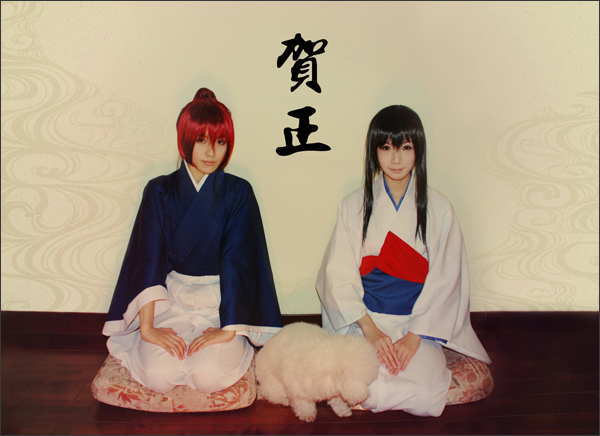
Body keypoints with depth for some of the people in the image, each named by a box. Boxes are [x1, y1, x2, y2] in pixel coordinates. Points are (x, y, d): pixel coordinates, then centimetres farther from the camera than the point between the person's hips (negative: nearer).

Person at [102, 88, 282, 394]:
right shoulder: (160, 191, 0)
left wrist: (228, 329, -20)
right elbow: (149, 259, -7)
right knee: (159, 375, -22)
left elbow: (238, 262, -12)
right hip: (170, 298, 1)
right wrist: (148, 327, -17)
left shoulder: (238, 193, -3)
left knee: (211, 375, -24)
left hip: (222, 302, -1)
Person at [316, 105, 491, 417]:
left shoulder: (438, 208, -1)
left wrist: (414, 336, -13)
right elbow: (340, 274, -3)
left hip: (419, 322, 1)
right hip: (364, 319, 0)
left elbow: (444, 280, -3)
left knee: (423, 399, -20)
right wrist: (371, 330, -14)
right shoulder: (355, 205, -1)